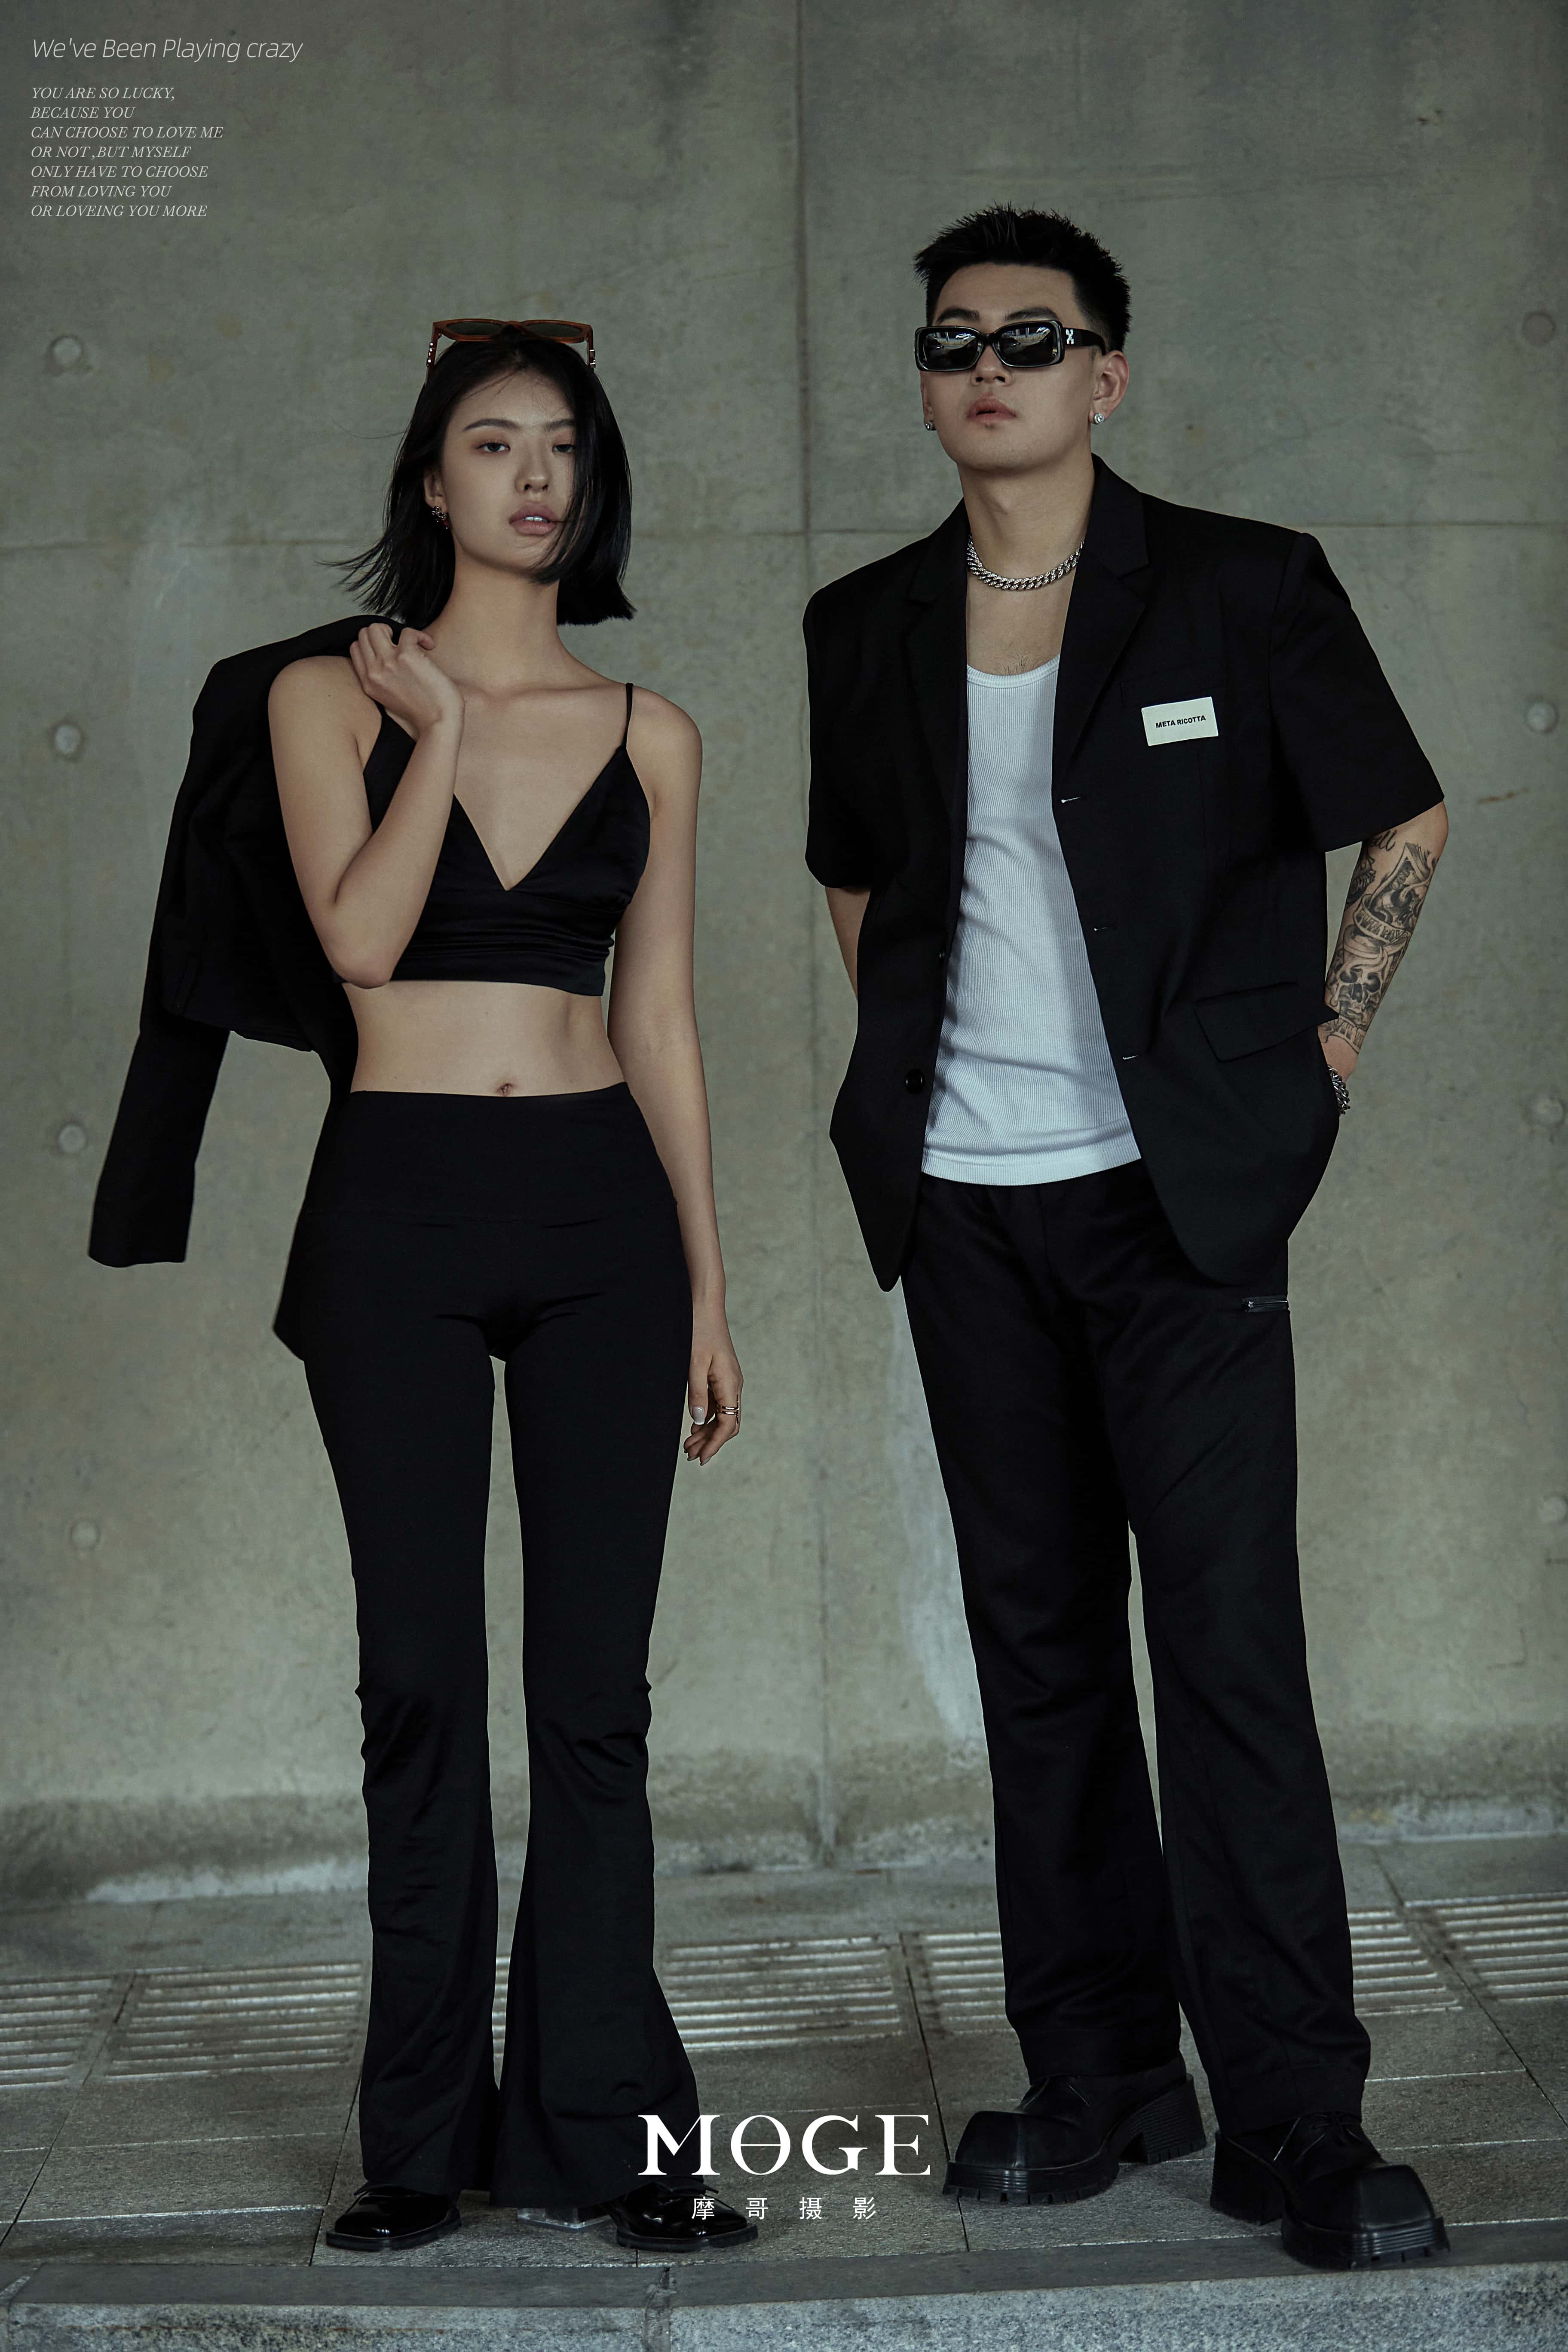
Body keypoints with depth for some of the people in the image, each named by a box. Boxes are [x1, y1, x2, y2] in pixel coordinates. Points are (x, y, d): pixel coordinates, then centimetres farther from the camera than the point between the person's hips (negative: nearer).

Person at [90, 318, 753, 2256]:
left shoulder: (646, 736, 10)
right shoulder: (327, 696, 4)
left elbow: (660, 1021, 11)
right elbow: (360, 937, -12)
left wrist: (707, 1290, 9)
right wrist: (442, 728, -6)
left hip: (602, 1211, 2)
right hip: (400, 1208, -2)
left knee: (594, 1689, 2)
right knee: (424, 1680, 3)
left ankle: (593, 2132, 11)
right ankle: (426, 2138, 16)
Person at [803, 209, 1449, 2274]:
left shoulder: (1245, 591, -3)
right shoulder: (868, 628, 9)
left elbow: (1405, 821, 6)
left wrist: (1319, 1053, 2)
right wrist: (914, 1073, 13)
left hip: (1178, 1192, -4)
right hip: (967, 1206, 4)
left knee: (1231, 1642, -7)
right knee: (1038, 1642, 9)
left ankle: (1294, 2119, 1)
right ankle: (1099, 2079, 20)